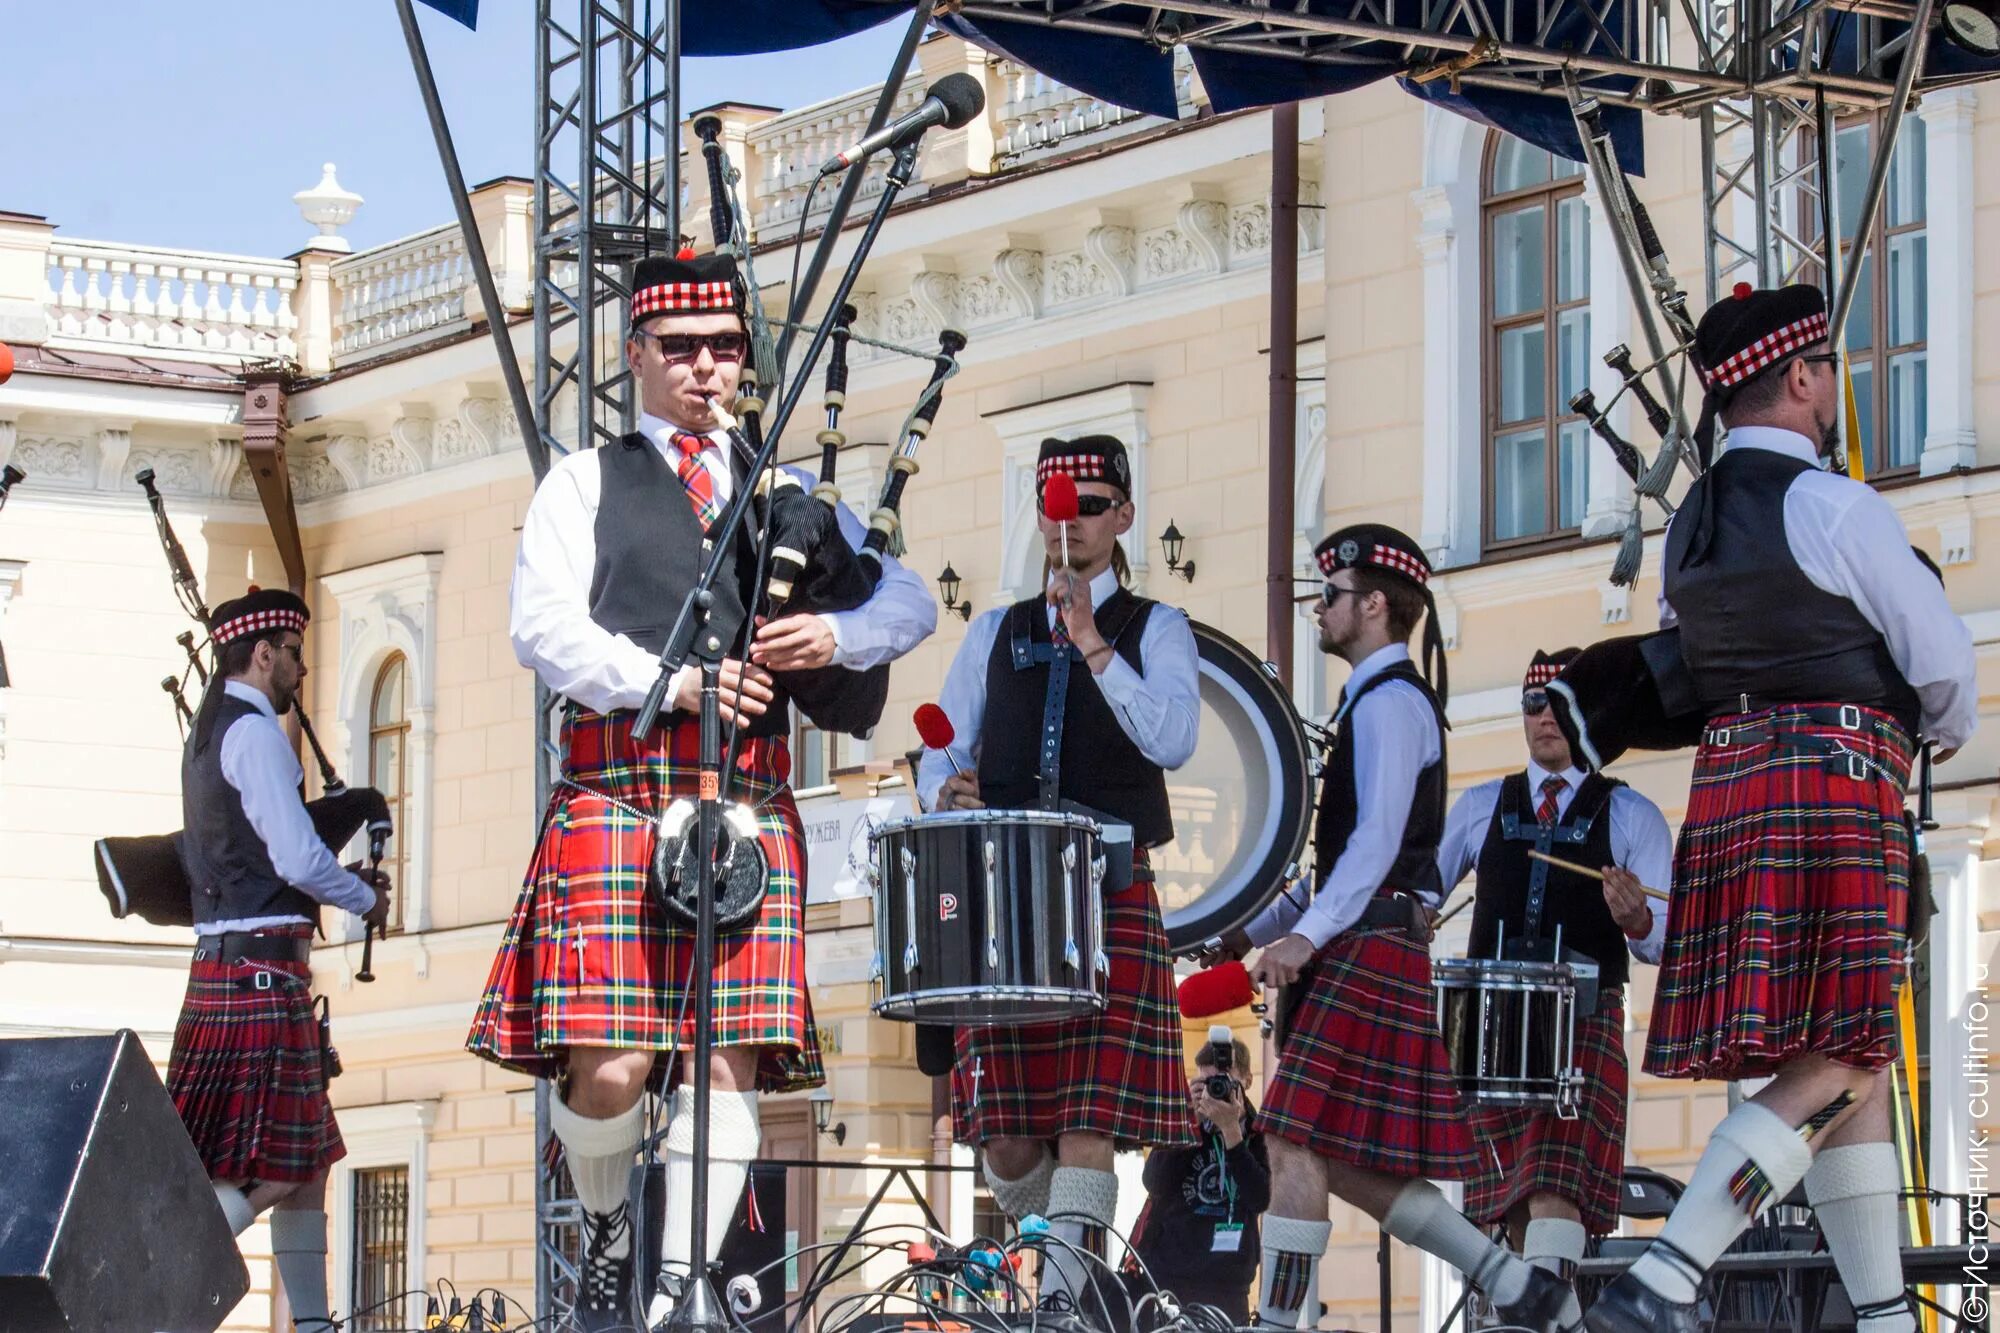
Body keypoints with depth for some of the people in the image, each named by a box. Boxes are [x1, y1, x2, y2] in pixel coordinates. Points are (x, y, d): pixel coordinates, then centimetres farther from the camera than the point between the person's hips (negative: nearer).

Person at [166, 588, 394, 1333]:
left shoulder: (209, 734, 18)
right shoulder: (255, 732, -10)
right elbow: (298, 859, -18)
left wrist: (343, 880, 14)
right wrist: (366, 899, -1)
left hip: (222, 960, 10)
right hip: (262, 965, -10)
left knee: (306, 1155, 13)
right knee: (269, 1170, -11)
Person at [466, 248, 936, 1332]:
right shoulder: (585, 483, 14)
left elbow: (909, 602, 16)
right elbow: (544, 626, -1)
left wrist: (837, 635, -6)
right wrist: (668, 683, -14)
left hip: (748, 799, 3)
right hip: (616, 785, -2)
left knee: (729, 1059, -8)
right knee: (607, 1064, -12)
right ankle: (605, 1232, 16)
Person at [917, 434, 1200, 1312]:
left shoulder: (1154, 630, 7)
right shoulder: (995, 635, 18)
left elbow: (1172, 741, -10)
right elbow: (942, 756, 17)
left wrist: (1094, 648, -17)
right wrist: (947, 795, -5)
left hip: (1112, 900, -3)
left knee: (1091, 1117, -14)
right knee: (1006, 1132, -2)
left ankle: (1065, 1296, -17)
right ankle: (1043, 1245, 22)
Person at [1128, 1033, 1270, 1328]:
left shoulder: (1255, 1135, 6)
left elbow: (1259, 1200, -11)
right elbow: (1156, 1183, -9)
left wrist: (1231, 1129, -16)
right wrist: (1191, 1118, -12)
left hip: (1226, 1287, 0)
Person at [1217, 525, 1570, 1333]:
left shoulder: (1391, 701, -8)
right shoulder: (1374, 702, 23)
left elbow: (1378, 841, -19)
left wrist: (1306, 935, -27)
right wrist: (1256, 931, 21)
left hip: (1371, 947, -10)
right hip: (1358, 950, 10)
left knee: (1296, 1140, -14)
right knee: (1341, 1159, 8)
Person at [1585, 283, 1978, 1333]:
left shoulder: (1689, 525, 15)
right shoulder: (1834, 507, -9)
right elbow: (1943, 665, -6)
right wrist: (1944, 735, 18)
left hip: (1727, 778, 8)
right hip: (1836, 774, -8)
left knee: (1855, 1061, 12)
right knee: (1831, 1068, -11)